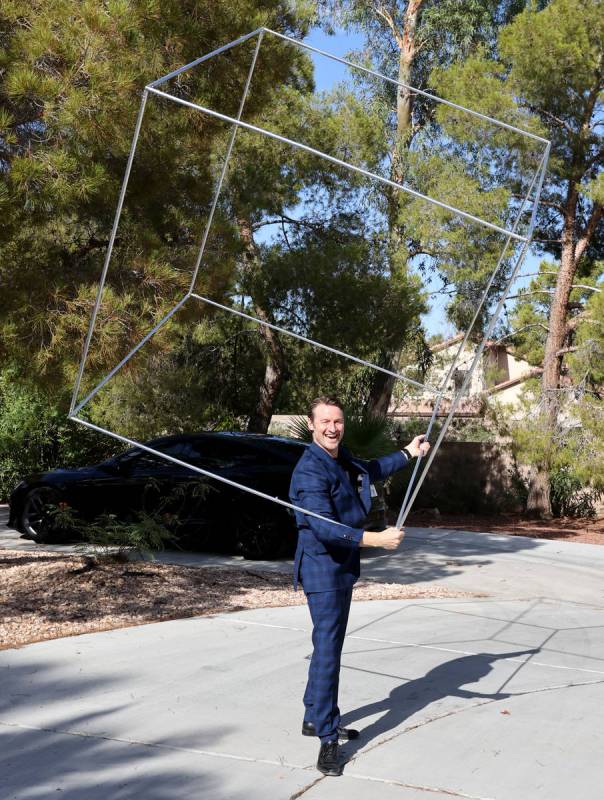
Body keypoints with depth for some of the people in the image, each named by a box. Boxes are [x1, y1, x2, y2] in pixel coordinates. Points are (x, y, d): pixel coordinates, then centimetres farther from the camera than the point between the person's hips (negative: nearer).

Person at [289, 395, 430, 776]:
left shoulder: (343, 459, 6)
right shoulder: (311, 470, -22)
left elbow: (370, 471, 29)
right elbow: (323, 527, -31)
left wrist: (409, 453, 32)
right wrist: (376, 539, -37)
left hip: (343, 566, 9)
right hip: (322, 568, -9)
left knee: (331, 644, 18)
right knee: (327, 649, -9)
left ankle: (316, 718, 31)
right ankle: (328, 739, -5)